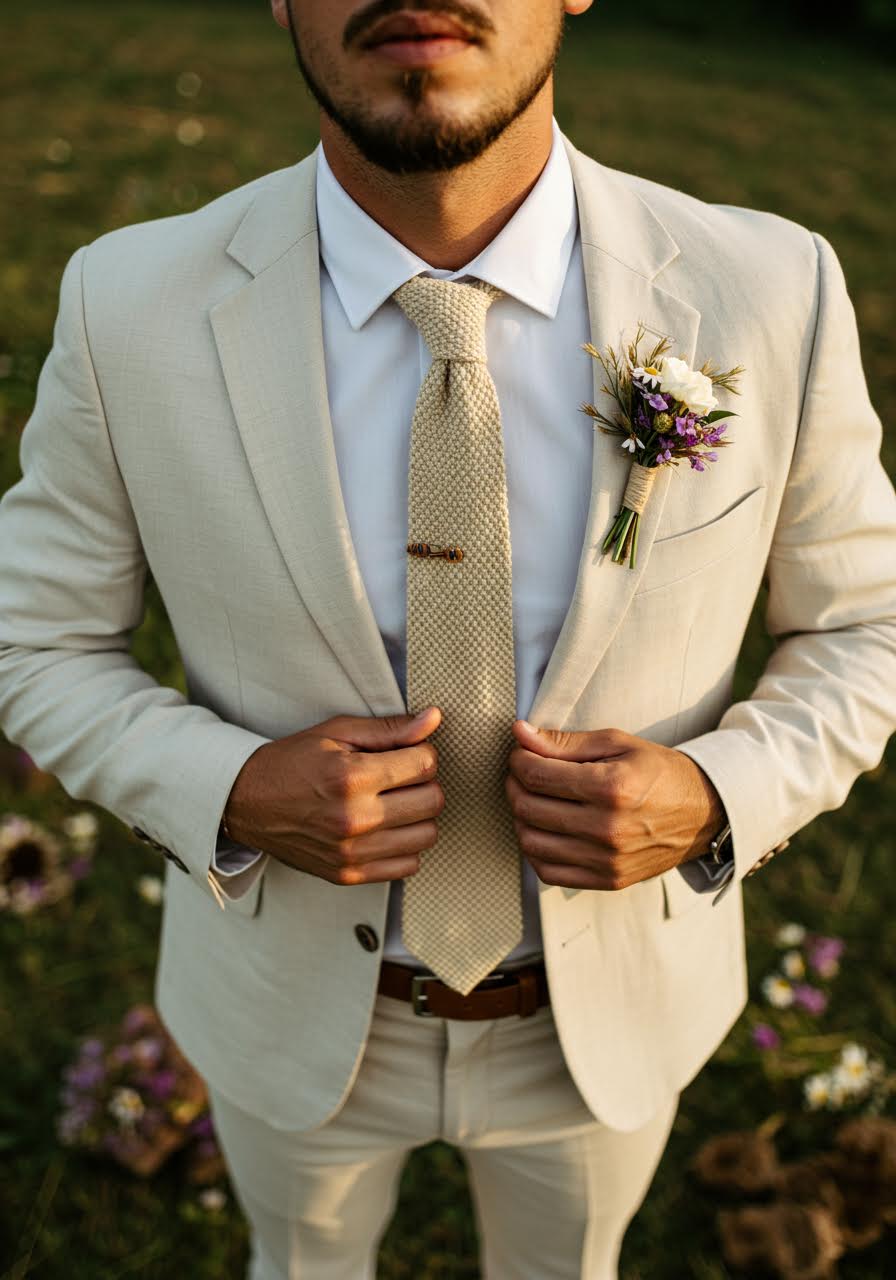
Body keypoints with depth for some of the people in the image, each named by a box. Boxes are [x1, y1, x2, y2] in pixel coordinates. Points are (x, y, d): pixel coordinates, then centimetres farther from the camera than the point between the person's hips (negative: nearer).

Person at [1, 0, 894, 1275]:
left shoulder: (772, 294, -22)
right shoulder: (132, 308, -22)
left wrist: (716, 799, -25)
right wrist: (229, 793, -27)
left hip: (609, 995, 1)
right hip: (297, 994, 0)